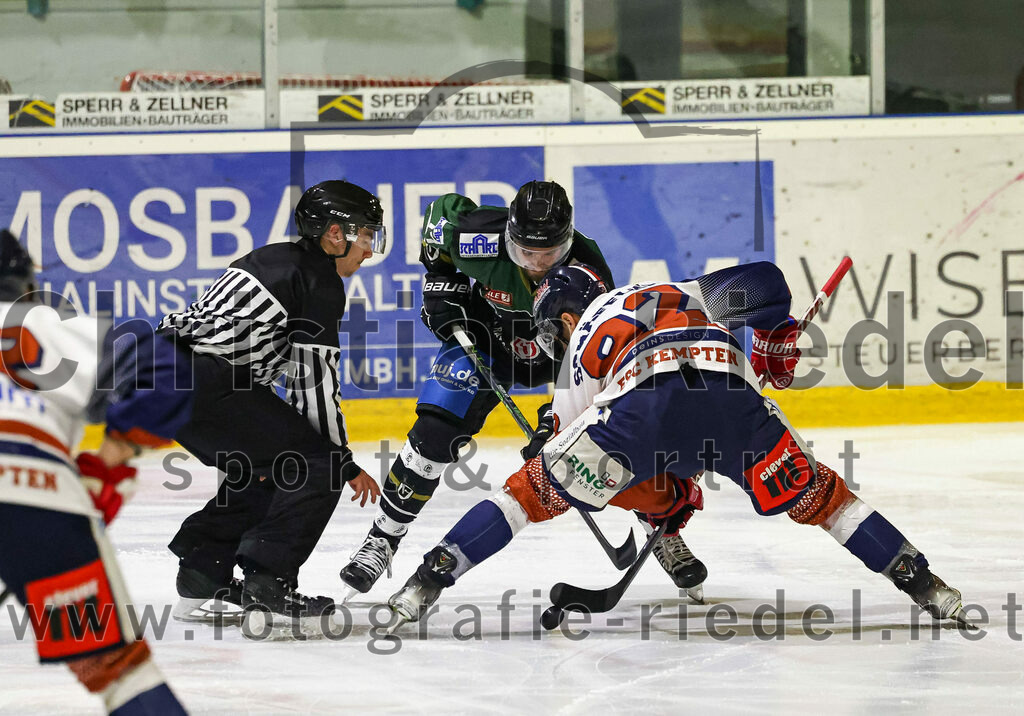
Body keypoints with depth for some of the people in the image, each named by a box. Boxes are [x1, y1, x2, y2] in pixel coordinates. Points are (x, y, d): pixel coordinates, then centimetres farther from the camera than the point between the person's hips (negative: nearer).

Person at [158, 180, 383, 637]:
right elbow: (315, 381, -5)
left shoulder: (277, 259, 26)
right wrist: (344, 464, 4)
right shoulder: (322, 283, -3)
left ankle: (200, 583, 28)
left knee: (258, 473, 26)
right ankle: (266, 589, -11)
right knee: (317, 466, -5)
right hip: (204, 382, -10)